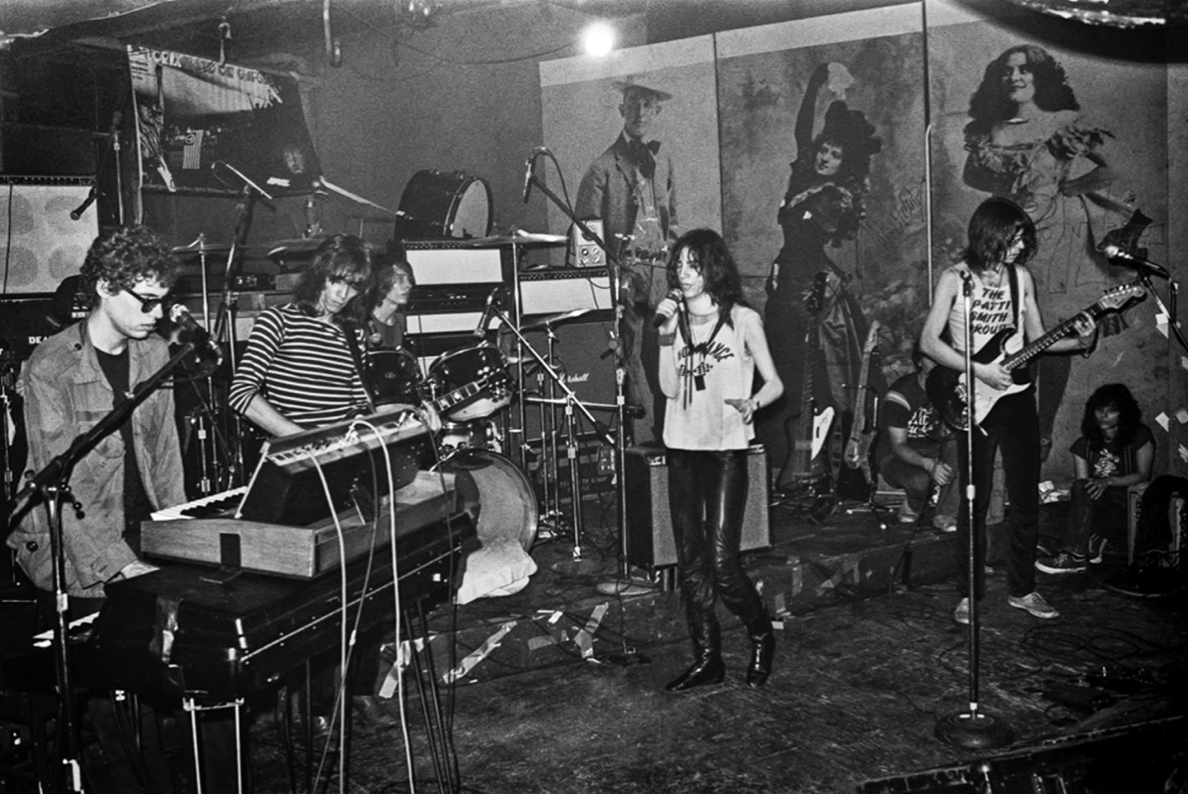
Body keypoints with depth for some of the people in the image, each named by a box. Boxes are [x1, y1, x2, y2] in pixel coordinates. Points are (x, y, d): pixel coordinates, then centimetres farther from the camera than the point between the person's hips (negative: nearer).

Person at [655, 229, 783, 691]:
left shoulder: (742, 320, -1)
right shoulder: (676, 320, 10)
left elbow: (774, 383, 0)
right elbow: (668, 389, 3)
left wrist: (753, 403, -21)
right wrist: (665, 337, -6)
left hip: (726, 449, -4)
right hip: (682, 448, 5)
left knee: (721, 561, -8)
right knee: (690, 560, 6)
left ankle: (761, 636, 18)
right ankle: (707, 659, 17)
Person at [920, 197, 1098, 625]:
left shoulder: (1021, 277, 8)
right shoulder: (955, 278, -6)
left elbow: (1037, 340, 12)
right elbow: (929, 342, -10)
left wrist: (1080, 342, -6)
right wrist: (979, 369, -18)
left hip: (1016, 397, 4)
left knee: (1026, 498, 7)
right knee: (975, 501, 1)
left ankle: (1022, 589, 21)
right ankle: (970, 594, 13)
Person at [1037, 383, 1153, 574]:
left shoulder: (1140, 436, -1)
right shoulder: (1085, 444, 9)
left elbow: (1143, 475, -6)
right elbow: (1082, 480, 3)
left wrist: (1109, 481, -22)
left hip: (1130, 502, -5)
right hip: (1096, 504, 5)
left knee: (1082, 489, -32)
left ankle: (1074, 556, -33)